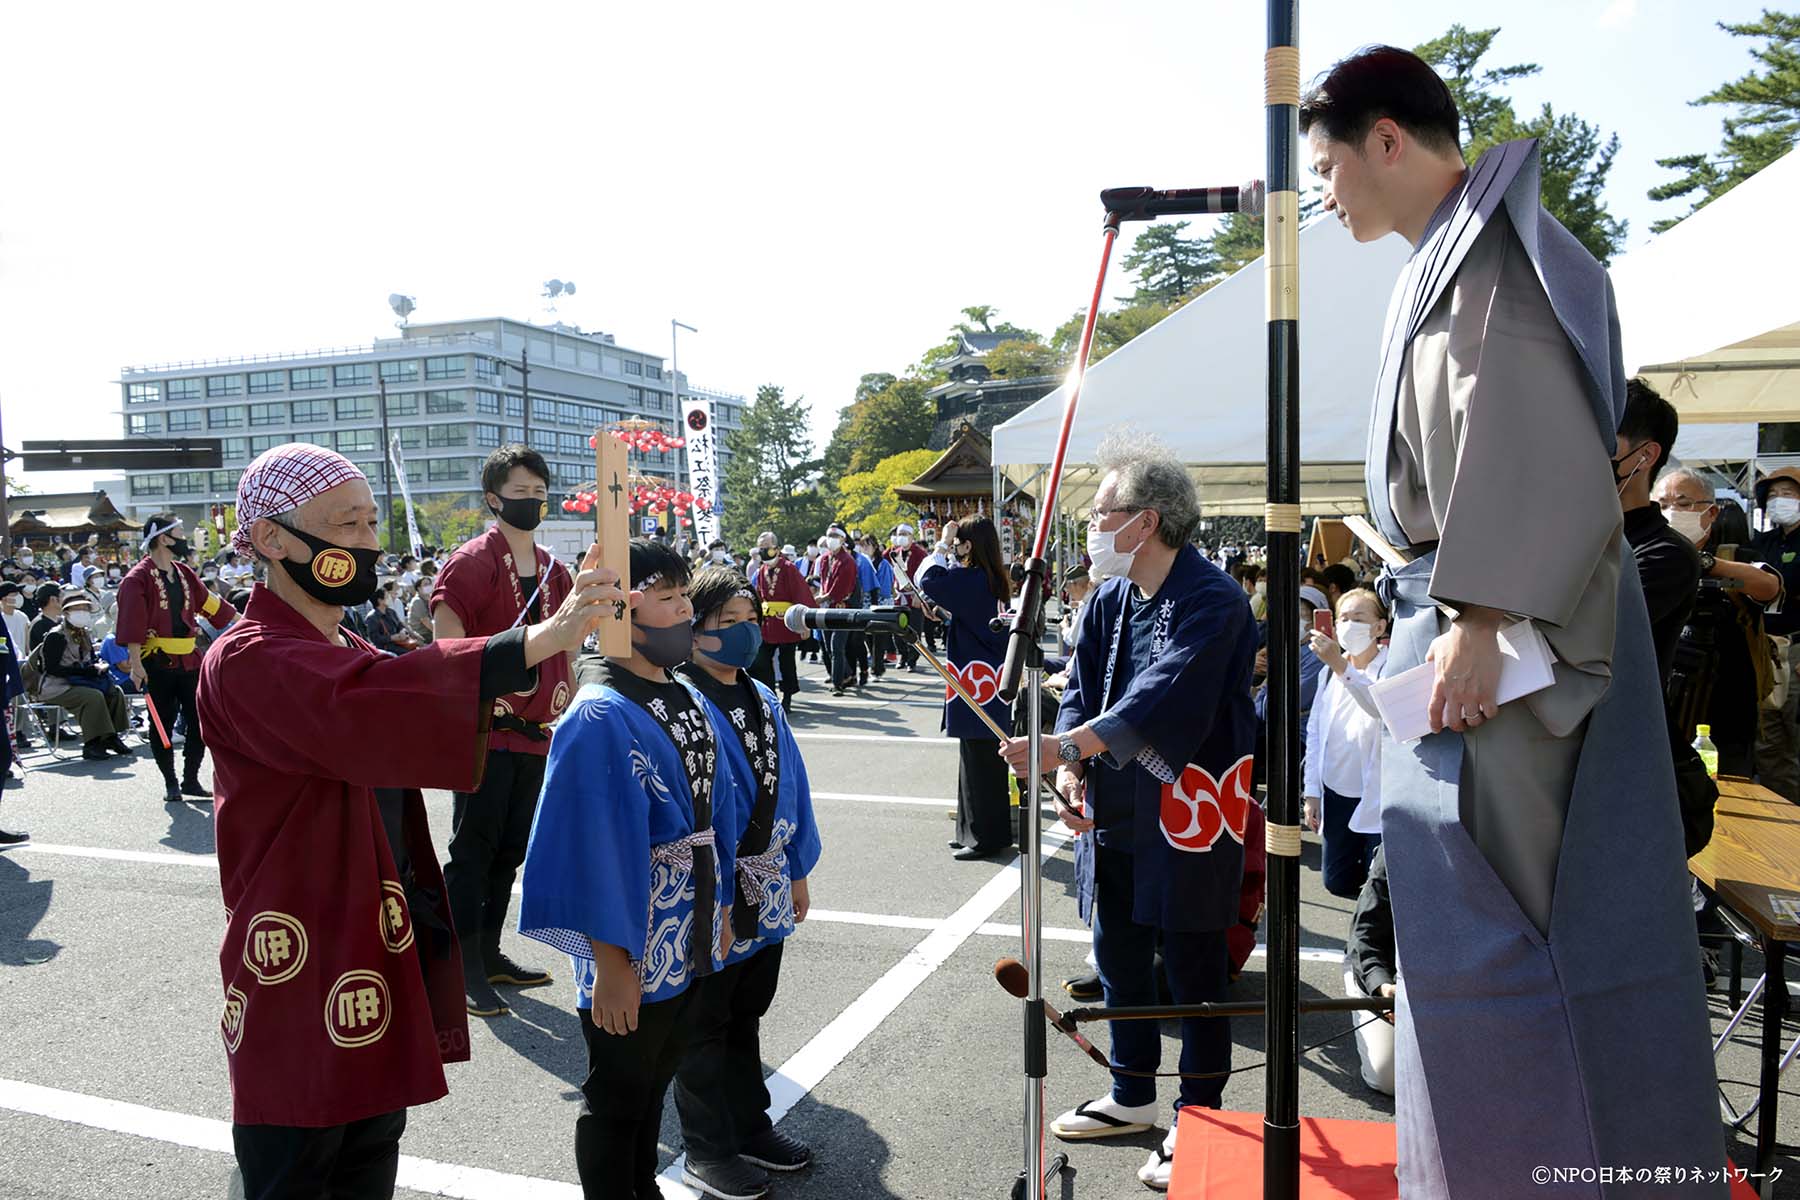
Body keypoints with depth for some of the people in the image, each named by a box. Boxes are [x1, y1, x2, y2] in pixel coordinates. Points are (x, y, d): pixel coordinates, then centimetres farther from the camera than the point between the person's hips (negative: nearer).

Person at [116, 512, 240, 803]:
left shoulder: (184, 572, 11)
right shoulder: (138, 578, -10)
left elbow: (208, 602, 21)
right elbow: (132, 624, -15)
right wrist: (136, 663, -20)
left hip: (189, 659, 7)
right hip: (157, 662, -6)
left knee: (199, 721, 7)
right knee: (163, 723, 4)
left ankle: (191, 779, 19)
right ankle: (170, 783, 15)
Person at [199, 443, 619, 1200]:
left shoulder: (351, 655, 13)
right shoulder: (247, 662, -19)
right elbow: (360, 707, -38)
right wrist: (536, 641, -45)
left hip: (384, 960, 9)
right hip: (299, 975, -8)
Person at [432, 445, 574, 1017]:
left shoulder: (554, 571, 12)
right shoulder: (471, 561, -9)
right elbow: (448, 646, -16)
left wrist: (569, 709, 11)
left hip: (537, 733, 7)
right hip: (486, 730, -7)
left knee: (509, 850, 16)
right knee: (473, 850, 0)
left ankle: (490, 953, 29)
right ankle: (465, 970, 9)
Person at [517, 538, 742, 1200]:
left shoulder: (690, 701, 5)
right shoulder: (601, 717, -21)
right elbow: (592, 847, -23)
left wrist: (720, 908, 14)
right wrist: (610, 964, -22)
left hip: (689, 939, 8)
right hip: (633, 947, -8)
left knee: (654, 1082, 24)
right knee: (616, 1099, 12)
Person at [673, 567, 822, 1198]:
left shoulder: (762, 699, 7)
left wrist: (797, 870, 13)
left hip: (765, 889, 7)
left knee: (746, 1012, 22)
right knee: (704, 1024, 10)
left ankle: (750, 1127, 38)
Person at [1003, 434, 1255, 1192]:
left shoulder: (1211, 601, -18)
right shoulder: (1107, 602, 6)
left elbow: (1158, 701, -29)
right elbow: (1081, 693, 6)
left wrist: (1062, 747, -33)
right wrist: (1073, 773, -11)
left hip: (1188, 816, -7)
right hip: (1113, 817, 8)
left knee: (1195, 973, 7)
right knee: (1120, 960, 19)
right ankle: (1132, 1096, 39)